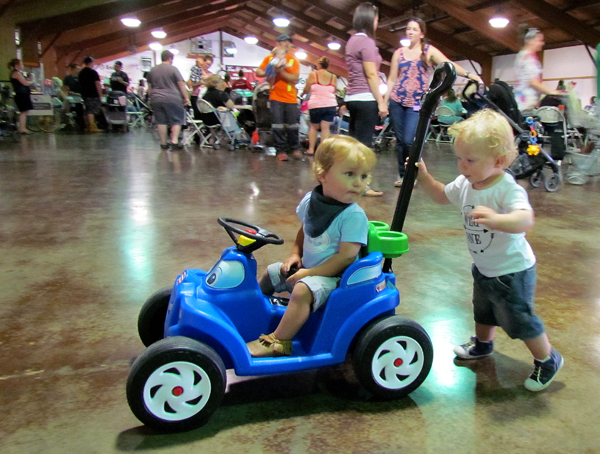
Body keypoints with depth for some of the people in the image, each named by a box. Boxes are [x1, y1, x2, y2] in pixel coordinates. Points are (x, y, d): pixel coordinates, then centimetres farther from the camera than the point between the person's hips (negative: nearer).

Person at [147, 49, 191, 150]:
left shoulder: (153, 70, 13)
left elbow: (149, 87, 16)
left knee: (161, 121, 7)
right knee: (176, 120, 3)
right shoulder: (173, 69, -4)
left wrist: (151, 98, 24)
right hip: (172, 98, -5)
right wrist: (186, 97, -3)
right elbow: (181, 84, -8)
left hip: (156, 99, 5)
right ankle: (175, 140, -9)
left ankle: (163, 143, 9)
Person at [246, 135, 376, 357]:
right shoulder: (310, 200, -3)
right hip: (306, 268, 8)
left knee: (302, 290, -32)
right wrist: (295, 254, 2)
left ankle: (278, 342, -21)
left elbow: (347, 256, -25)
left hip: (332, 275, -8)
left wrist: (310, 272, -23)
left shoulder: (354, 216, -22)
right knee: (269, 274, 17)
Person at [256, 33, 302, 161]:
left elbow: (295, 79, -7)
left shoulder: (294, 60, 4)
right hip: (275, 97, 0)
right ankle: (280, 151, 3)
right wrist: (268, 73, -12)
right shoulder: (270, 58, 8)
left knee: (293, 124, 0)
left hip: (291, 97, 0)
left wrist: (280, 71, -16)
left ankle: (295, 149, 16)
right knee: (277, 124, -4)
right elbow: (258, 72, 7)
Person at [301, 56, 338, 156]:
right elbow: (334, 92, 8)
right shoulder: (333, 77, 3)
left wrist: (302, 94, 22)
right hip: (330, 104, 1)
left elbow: (306, 90, 1)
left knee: (314, 127, 14)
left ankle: (311, 149, 13)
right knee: (325, 128, 1)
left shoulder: (313, 74, -2)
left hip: (316, 104, -1)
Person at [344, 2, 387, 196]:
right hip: (366, 99, -9)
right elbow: (371, 75, -15)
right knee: (364, 143, -7)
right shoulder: (366, 41, -10)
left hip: (352, 97, 9)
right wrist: (381, 101, -13)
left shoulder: (353, 40, 17)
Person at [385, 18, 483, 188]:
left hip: (417, 103, -3)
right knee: (400, 140, 4)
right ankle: (402, 174, 16)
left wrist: (468, 74, -25)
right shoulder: (399, 52, 12)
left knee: (409, 140, -15)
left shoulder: (429, 51, 4)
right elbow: (392, 79, 12)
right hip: (397, 101, 3)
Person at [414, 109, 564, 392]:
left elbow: (525, 219, -48)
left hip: (511, 271, -8)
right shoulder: (465, 184, -7)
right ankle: (482, 344, 54)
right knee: (483, 312, 28)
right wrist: (423, 177, -3)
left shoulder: (508, 188, -31)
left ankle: (548, 360, 29)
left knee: (517, 318, 4)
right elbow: (442, 196, 12)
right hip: (483, 268, 8)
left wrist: (496, 220, -67)